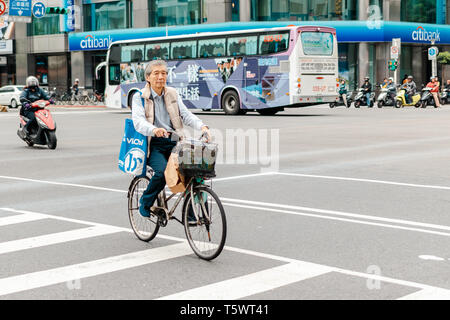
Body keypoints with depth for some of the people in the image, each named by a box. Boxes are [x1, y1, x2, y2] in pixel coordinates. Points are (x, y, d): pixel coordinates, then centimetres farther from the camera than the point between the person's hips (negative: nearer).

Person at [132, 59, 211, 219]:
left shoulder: (173, 94, 15)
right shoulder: (139, 97, 2)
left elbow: (185, 114, 5)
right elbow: (138, 121, -14)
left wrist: (202, 126, -16)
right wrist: (154, 130, -37)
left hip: (174, 142, 4)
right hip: (153, 144, -4)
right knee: (162, 171, -31)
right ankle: (145, 202, -2)